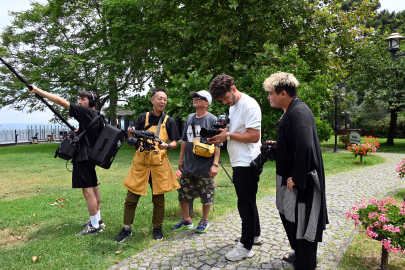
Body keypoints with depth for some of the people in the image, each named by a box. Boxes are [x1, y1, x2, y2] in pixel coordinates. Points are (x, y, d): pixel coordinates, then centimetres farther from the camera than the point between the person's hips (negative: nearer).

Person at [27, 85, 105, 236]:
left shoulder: (87, 112, -14)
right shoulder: (97, 116, 10)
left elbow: (61, 101, -16)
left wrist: (38, 91, -12)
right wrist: (80, 132, 14)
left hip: (83, 157, -10)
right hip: (90, 156, 10)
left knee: (87, 191, -5)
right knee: (93, 188, 15)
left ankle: (95, 226, 1)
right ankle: (97, 220, 26)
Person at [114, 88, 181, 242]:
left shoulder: (169, 121, 4)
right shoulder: (143, 117, 6)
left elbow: (174, 143, 2)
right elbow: (133, 138, 3)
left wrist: (167, 146, -20)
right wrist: (131, 134, -20)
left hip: (159, 164, 0)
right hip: (141, 163, 1)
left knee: (158, 198, 8)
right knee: (131, 197, 3)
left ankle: (157, 228, 25)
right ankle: (126, 229, 20)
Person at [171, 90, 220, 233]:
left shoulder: (212, 119, -8)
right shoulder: (189, 118, 10)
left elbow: (217, 144, -11)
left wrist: (215, 164, -16)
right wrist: (181, 159, 16)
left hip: (205, 168, -6)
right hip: (188, 167, 6)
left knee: (206, 196, 7)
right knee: (183, 194, 13)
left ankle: (204, 221, 28)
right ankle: (186, 220, 32)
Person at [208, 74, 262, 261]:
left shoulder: (249, 105, -17)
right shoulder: (233, 106, 13)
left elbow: (254, 136, -23)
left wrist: (228, 136, -18)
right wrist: (221, 136, -1)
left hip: (247, 164, -10)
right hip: (239, 163, 10)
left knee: (246, 204, 1)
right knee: (247, 202, 21)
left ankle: (246, 247, 16)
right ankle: (255, 235, 38)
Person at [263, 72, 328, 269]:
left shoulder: (299, 113, -23)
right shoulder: (291, 111, 9)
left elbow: (305, 148, -34)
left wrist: (296, 178, -25)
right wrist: (277, 145, 12)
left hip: (302, 182, -10)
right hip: (291, 179, 10)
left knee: (302, 224, 6)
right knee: (290, 219, 24)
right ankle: (299, 254, 45)